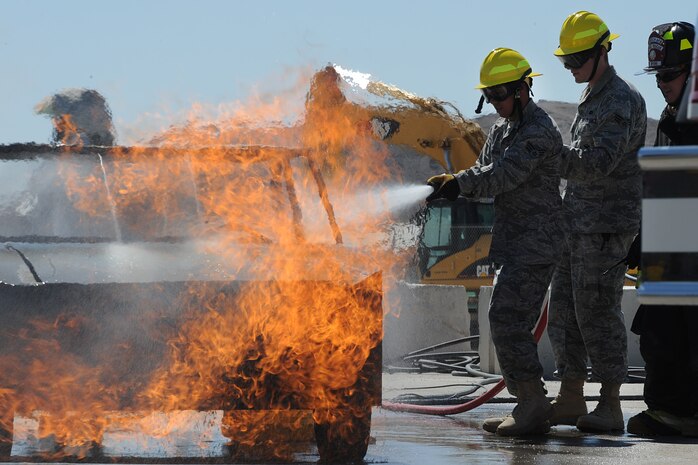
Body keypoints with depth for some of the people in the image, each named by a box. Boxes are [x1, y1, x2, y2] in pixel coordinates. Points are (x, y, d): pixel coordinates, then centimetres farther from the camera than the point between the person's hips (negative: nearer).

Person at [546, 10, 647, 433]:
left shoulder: (622, 101, -13)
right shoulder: (591, 101, 18)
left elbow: (599, 161, -24)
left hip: (606, 226, -10)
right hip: (577, 223, 10)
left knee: (598, 312, -9)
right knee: (564, 311, 10)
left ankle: (611, 407, -5)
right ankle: (571, 400, 16)